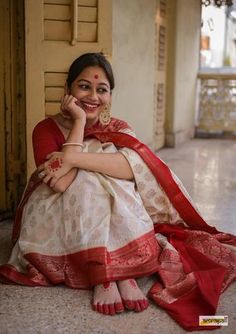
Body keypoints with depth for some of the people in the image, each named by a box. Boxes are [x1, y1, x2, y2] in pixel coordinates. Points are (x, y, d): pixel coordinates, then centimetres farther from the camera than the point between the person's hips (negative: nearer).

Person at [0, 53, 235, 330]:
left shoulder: (118, 129, 4)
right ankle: (102, 278, -34)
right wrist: (79, 121, -19)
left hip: (116, 224, 2)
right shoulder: (47, 129, -4)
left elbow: (135, 166, -22)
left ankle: (125, 273, -32)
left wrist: (74, 158, -30)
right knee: (89, 180, -27)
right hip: (61, 225, -2)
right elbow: (59, 184, -24)